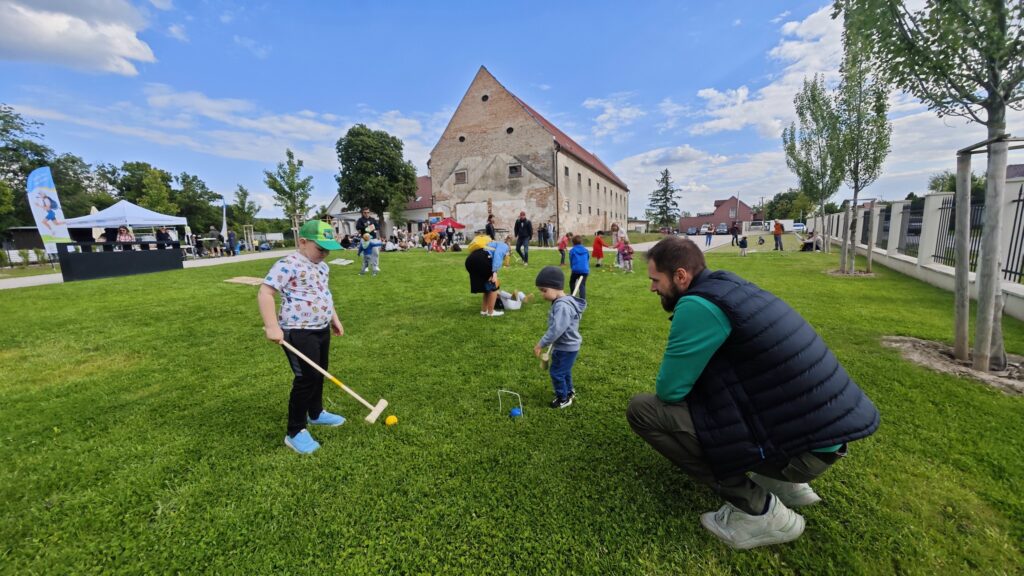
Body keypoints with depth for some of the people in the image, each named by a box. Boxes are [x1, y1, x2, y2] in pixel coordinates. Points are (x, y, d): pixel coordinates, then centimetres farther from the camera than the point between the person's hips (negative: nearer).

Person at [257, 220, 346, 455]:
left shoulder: (322, 266, 11)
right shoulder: (288, 265, -17)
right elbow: (264, 293, -21)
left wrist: (334, 319, 23)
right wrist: (272, 327, -27)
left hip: (321, 329, 9)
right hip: (298, 332, -9)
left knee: (319, 374, 20)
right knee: (307, 379, -6)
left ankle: (316, 413, 41)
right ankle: (295, 432, 10)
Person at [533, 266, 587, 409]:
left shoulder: (562, 306, -31)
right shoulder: (561, 302, 2)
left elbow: (556, 329, -36)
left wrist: (541, 344, -28)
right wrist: (546, 344, 15)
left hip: (566, 348, -10)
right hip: (566, 346, 10)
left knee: (556, 372, 4)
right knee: (564, 370, 26)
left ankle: (564, 398, 22)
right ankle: (569, 391, 47)